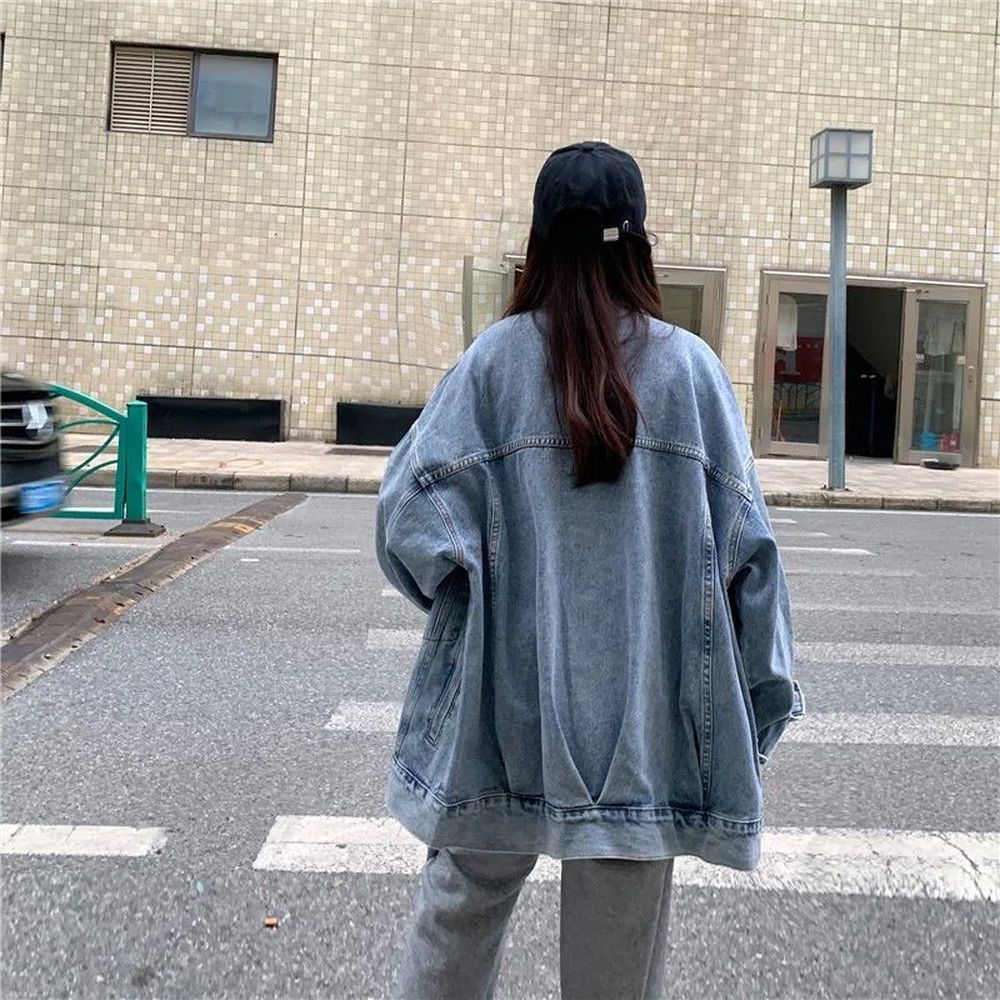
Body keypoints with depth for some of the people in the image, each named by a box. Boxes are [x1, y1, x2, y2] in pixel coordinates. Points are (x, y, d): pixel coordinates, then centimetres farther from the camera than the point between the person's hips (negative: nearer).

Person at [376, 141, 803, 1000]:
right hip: (643, 698, 0)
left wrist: (470, 590, 8)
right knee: (620, 930, 13)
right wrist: (763, 686, 5)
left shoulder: (497, 357, -6)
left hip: (510, 691, 0)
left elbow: (414, 511, -11)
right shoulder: (689, 365, -5)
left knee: (468, 892, 17)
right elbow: (742, 542, -5)